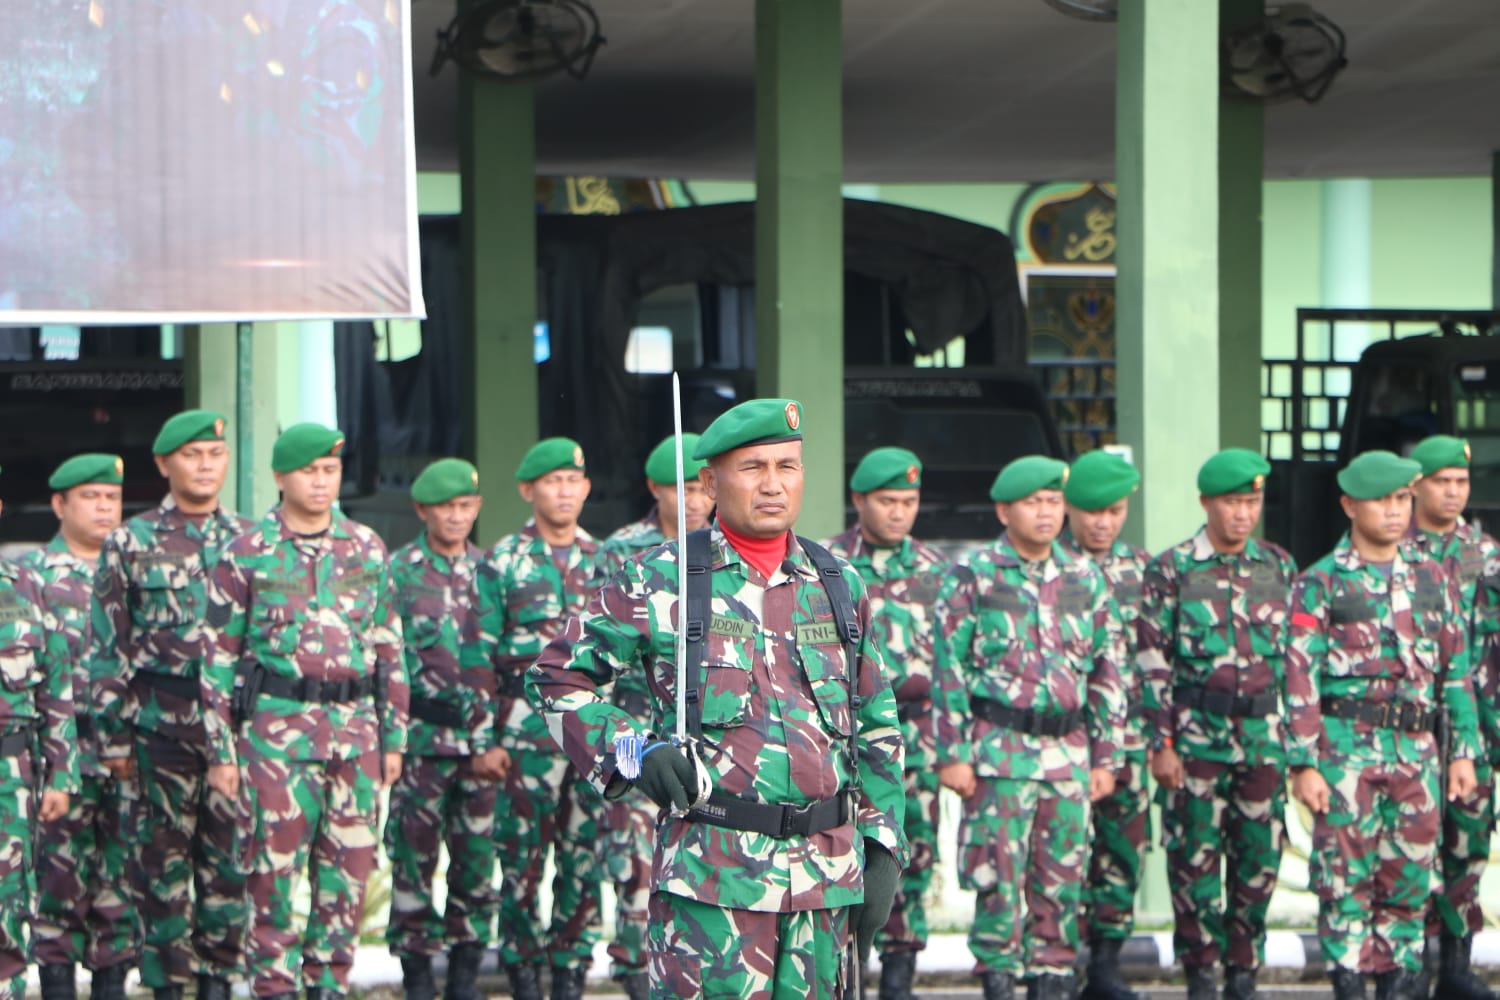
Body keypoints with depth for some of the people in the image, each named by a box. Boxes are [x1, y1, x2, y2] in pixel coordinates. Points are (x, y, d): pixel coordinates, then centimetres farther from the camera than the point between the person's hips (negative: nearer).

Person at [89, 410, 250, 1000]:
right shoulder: (130, 544, 4)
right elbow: (106, 648, 3)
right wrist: (114, 735, -2)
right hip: (162, 725, -2)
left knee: (230, 855, 3)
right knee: (165, 857, 1)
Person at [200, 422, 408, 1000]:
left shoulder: (366, 550, 10)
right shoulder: (246, 556, 0)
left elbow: (389, 648, 14)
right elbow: (218, 655, 1)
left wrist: (394, 736, 10)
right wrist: (221, 751, -3)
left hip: (355, 727, 3)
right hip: (278, 729, -3)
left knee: (349, 869, 4)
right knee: (274, 867, -4)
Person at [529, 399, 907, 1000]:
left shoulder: (840, 587, 13)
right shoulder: (657, 582, 0)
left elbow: (876, 727, 19)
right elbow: (557, 677, 6)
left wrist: (883, 848, 12)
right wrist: (632, 751, -9)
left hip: (828, 878, 4)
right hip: (710, 876, -4)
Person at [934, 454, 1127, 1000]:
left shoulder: (1085, 579, 11)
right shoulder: (972, 577, 0)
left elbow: (1107, 673, 13)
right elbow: (949, 670, -1)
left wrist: (1105, 758, 9)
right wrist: (952, 754, -7)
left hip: (1067, 748, 4)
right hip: (999, 750, -3)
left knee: (1062, 878, 5)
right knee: (998, 876, -5)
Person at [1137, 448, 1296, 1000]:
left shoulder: (1279, 566, 8)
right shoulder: (1172, 570, -3)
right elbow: (1152, 661, -4)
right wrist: (1161, 742, -8)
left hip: (1265, 732, 3)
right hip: (1197, 734, -3)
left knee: (1260, 856, 5)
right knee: (1195, 857, -1)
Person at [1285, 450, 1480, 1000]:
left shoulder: (1431, 577, 11)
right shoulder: (1320, 583, -2)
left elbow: (1457, 670, 14)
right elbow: (1300, 680, -5)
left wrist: (1464, 750, 7)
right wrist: (1303, 764, -11)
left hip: (1415, 749, 4)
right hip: (1347, 748, -4)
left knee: (1408, 878, 6)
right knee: (1345, 876, -2)